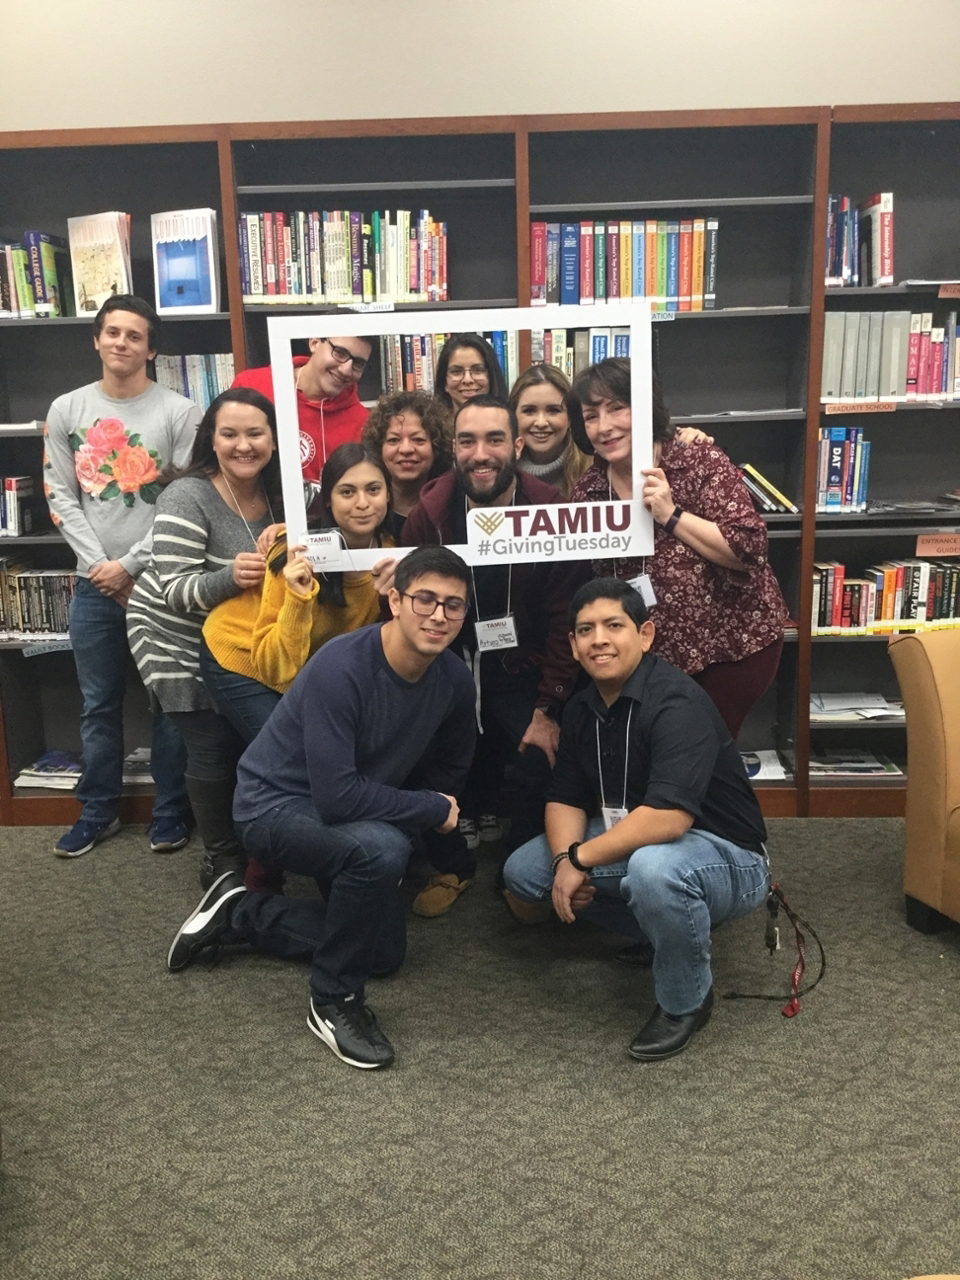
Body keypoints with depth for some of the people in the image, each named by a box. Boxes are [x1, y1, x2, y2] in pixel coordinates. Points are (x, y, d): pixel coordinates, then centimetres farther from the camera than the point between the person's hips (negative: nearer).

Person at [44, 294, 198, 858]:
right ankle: (99, 810, 26)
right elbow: (61, 497, 5)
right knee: (99, 703, 12)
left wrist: (131, 565, -10)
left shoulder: (180, 413, -3)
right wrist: (100, 564, -6)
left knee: (170, 700, 5)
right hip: (94, 582, 3)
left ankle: (171, 810, 20)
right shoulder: (67, 410, 7)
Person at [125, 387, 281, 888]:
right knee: (215, 748, -4)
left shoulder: (280, 494, -8)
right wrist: (230, 577, -47)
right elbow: (176, 590, -29)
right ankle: (222, 858, 16)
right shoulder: (187, 497, -24)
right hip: (178, 644, -5)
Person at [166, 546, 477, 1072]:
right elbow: (337, 795, -35)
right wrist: (433, 810, -24)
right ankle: (334, 1002, -12)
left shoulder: (454, 680, -11)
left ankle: (238, 914, 26)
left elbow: (451, 768, 7)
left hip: (349, 817, 8)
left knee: (384, 953, 15)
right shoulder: (341, 667, -31)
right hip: (275, 804, -8)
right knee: (382, 848, -37)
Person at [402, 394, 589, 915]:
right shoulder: (428, 516, -6)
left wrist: (548, 709, -15)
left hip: (525, 673, -2)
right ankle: (453, 865, 17)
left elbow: (565, 620, -11)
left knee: (541, 766, -19)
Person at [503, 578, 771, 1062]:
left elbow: (668, 817, -36)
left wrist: (581, 858, -26)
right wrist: (565, 861, -19)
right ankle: (661, 933, 16)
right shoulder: (582, 708, 0)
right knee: (522, 872, 2)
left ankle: (686, 1001, -9)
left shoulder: (677, 701, -26)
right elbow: (565, 800, 2)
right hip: (631, 841, 8)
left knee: (654, 867, -40)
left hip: (724, 857, -8)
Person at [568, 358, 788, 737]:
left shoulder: (702, 463, -13)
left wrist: (671, 515, -25)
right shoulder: (587, 491, -1)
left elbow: (749, 550, -21)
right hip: (649, 653, 4)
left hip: (733, 643, -4)